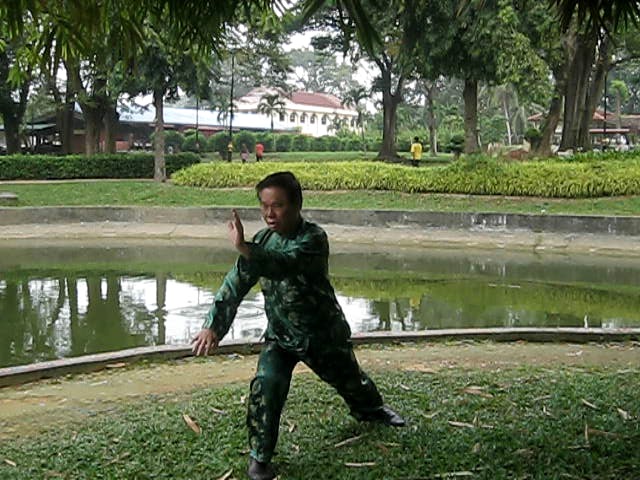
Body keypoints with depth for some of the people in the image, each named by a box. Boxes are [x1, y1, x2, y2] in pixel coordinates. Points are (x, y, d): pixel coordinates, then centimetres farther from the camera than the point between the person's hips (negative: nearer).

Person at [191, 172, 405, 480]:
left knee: (350, 381, 22)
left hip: (323, 333, -3)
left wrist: (245, 249, -61)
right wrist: (213, 325, -17)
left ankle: (371, 409, 57)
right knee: (265, 386, -22)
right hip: (280, 335, 3)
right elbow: (235, 284, -8)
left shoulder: (313, 238, -26)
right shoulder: (263, 240, -8)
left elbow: (283, 264, -46)